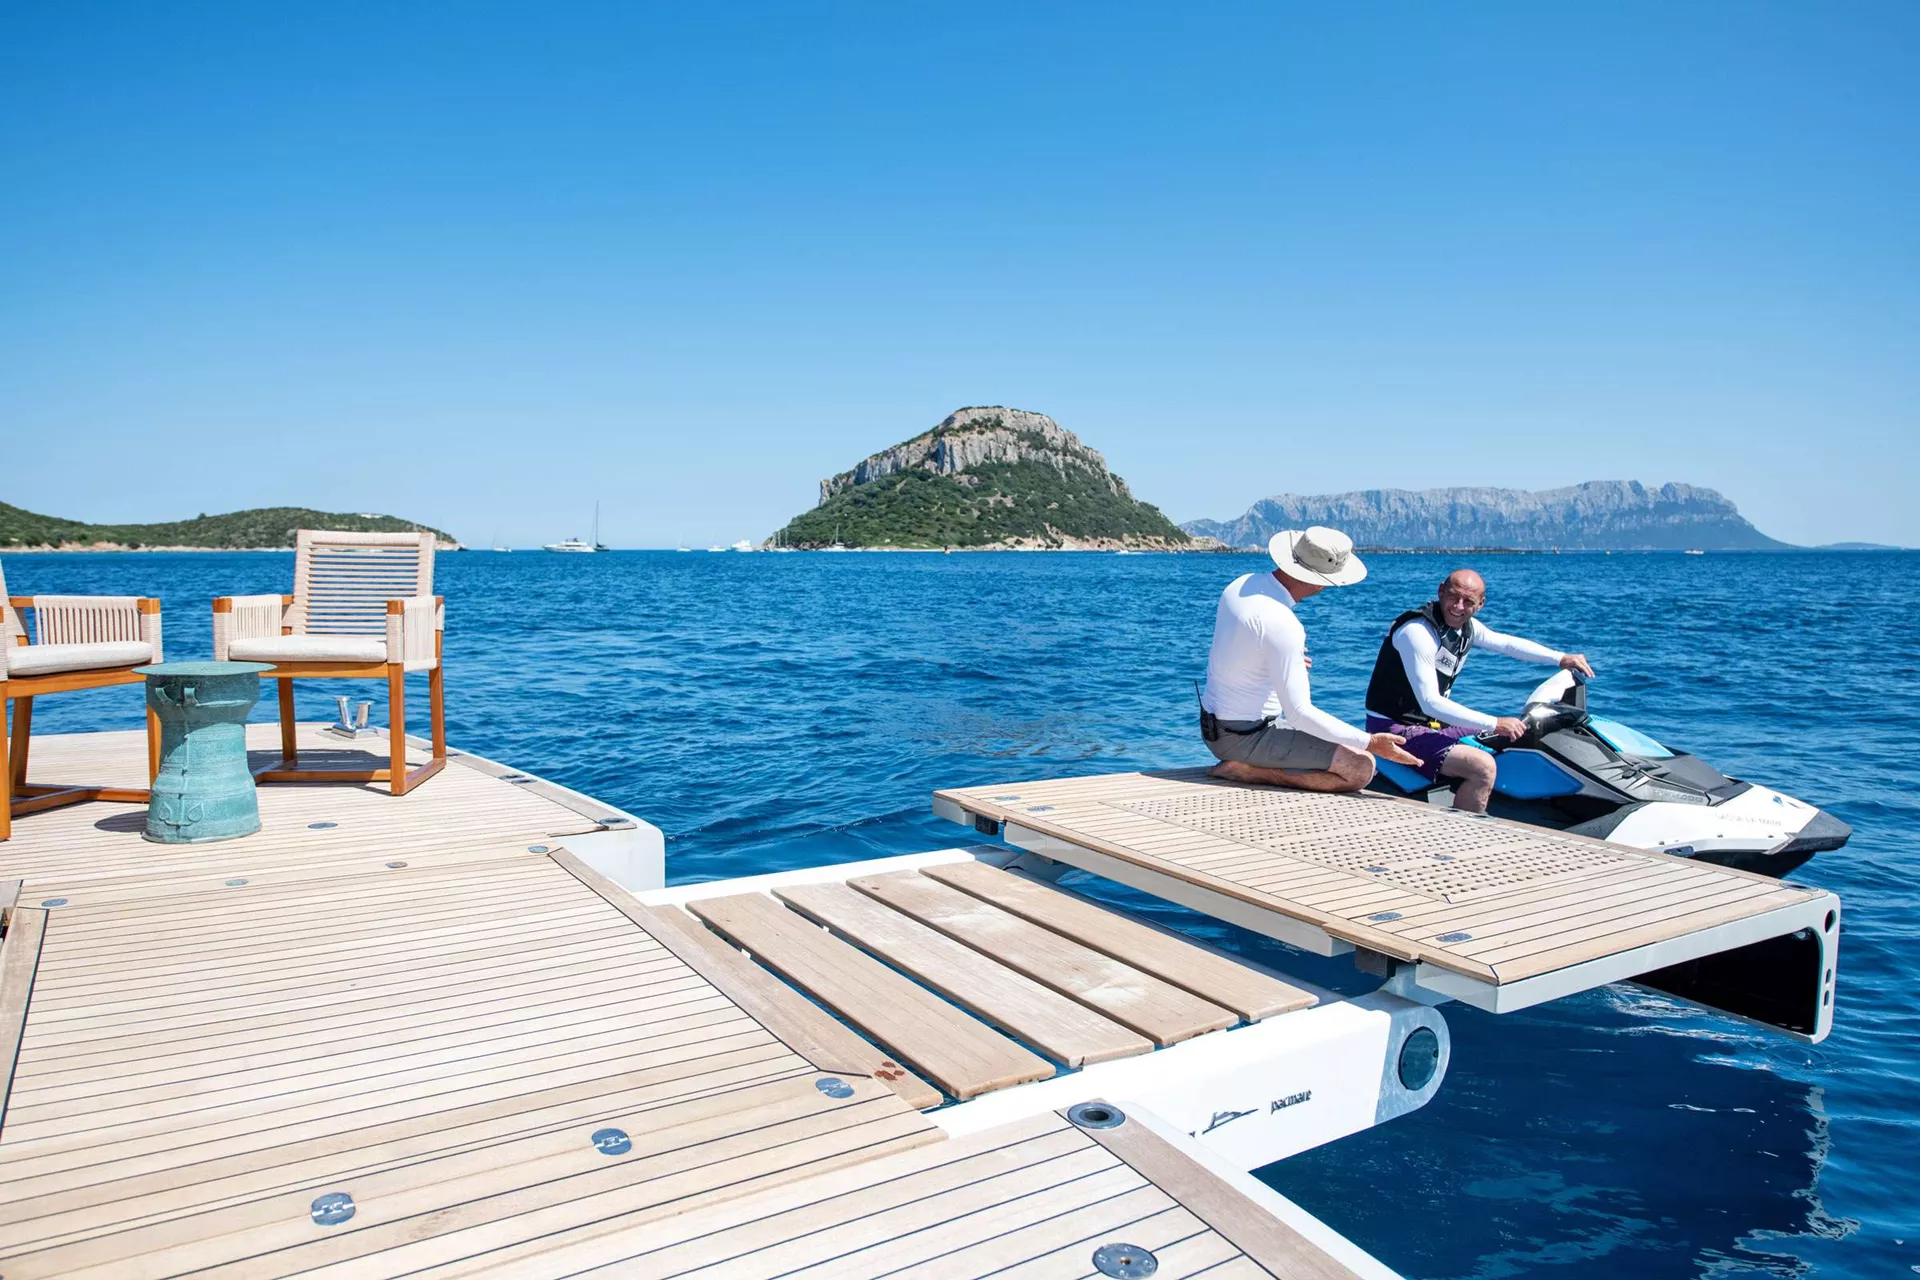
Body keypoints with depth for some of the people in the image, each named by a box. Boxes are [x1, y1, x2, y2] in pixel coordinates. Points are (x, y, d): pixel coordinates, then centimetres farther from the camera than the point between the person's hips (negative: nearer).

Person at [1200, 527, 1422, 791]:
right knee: (1360, 768, -11)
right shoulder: (1282, 625, -26)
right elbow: (1299, 713, -24)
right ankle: (1245, 771, -10)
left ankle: (1243, 765, 3)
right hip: (1246, 737, -9)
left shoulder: (1241, 584, 0)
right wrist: (1370, 743, -18)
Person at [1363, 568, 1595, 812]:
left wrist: (1560, 659, 10)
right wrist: (1495, 724, -29)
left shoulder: (1467, 627, 3)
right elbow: (1430, 703, -28)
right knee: (1483, 767, -26)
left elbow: (1507, 643, 21)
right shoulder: (1417, 630, -23)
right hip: (1395, 727, -10)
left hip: (1433, 723, 10)